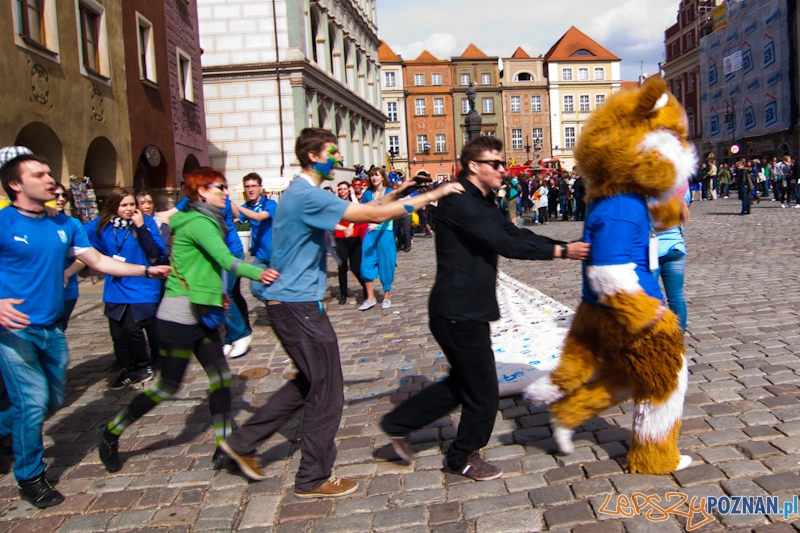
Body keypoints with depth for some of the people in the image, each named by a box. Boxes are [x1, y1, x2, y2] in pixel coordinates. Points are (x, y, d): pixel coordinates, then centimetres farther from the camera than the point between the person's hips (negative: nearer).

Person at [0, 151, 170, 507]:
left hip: (51, 329, 6)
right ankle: (30, 477, 14)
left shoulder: (64, 225, 6)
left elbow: (100, 262, 7)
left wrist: (148, 271, 0)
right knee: (33, 402, -7)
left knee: (53, 401, 15)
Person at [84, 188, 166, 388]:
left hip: (141, 288, -4)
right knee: (118, 333, 6)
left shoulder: (146, 222, -7)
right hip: (115, 289, 4)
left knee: (132, 328, -13)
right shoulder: (101, 225, 1)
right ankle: (127, 371, 26)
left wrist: (141, 227, -21)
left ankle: (144, 365, 13)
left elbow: (156, 253, -14)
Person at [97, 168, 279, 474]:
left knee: (221, 377, 4)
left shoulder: (207, 221, 13)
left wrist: (218, 295, 8)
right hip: (180, 315, -9)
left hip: (201, 314, 9)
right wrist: (258, 274, -45)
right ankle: (110, 434, 21)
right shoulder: (198, 223, -16)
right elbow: (226, 260, -31)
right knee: (168, 387, 2)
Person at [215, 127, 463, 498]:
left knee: (311, 381, 21)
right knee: (326, 391, 1)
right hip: (298, 306, -10)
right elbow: (371, 215, -23)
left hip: (292, 303, 10)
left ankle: (243, 442, 27)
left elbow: (362, 211, 13)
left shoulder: (303, 193, 15)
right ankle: (313, 479, 16)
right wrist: (427, 198, -17)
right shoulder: (307, 195, -18)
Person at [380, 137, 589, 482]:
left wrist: (564, 246, -4)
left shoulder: (481, 203, 16)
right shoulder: (459, 202, -18)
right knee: (483, 392, 3)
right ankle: (463, 459, 26)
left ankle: (399, 424, 31)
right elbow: (504, 244, -24)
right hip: (459, 313, -11)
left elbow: (515, 234, 7)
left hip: (469, 309, 11)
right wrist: (560, 251, -21)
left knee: (463, 382, 22)